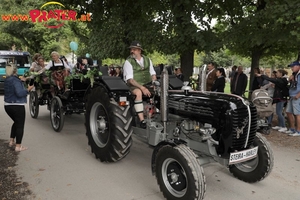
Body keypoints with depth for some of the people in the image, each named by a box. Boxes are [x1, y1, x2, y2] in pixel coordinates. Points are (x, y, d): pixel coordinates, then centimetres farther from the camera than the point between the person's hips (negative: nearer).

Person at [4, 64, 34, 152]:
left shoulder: (6, 80, 10)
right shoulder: (15, 80, -17)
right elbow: (20, 93, -26)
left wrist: (22, 81, 19)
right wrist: (28, 89, -13)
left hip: (7, 105, 9)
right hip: (17, 106, -9)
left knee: (16, 122, 25)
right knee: (20, 125, 0)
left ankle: (11, 141, 28)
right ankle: (18, 146, 1)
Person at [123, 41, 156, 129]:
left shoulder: (147, 60, 10)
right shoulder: (128, 62, -5)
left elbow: (153, 74, 15)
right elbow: (130, 79, -15)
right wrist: (142, 88, -27)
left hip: (147, 84, 5)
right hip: (134, 86, -5)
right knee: (138, 93, -37)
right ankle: (142, 120, -37)